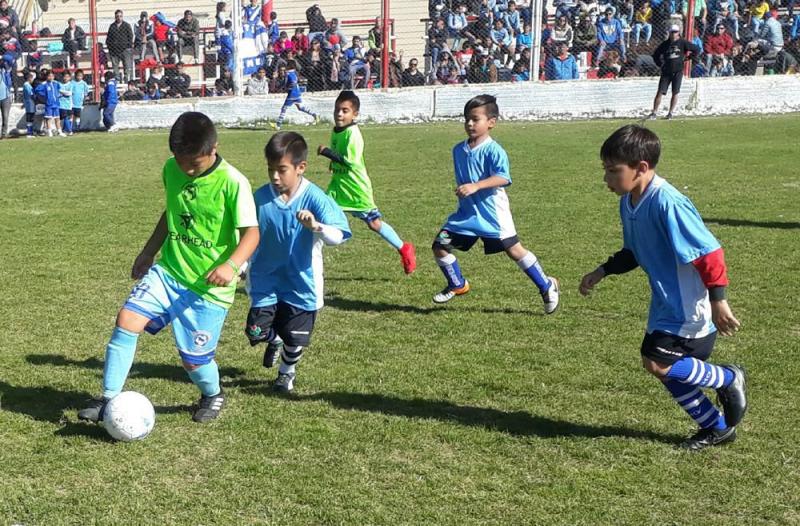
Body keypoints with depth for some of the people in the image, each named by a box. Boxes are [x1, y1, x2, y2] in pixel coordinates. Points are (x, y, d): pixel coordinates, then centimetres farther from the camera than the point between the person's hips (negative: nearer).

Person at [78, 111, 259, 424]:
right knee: (126, 320, -13)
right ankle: (109, 398, 0)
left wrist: (231, 264, -35)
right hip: (168, 270, 5)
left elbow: (251, 232, -18)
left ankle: (213, 395, 35)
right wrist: (148, 252, 20)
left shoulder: (233, 183, -18)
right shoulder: (171, 169, 1)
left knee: (193, 359, 1)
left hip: (208, 285, -5)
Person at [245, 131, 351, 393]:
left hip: (301, 281, -2)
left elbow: (339, 235, -30)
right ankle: (275, 340, 36)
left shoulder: (314, 198, -19)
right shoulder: (260, 197, -8)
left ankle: (287, 371, 42)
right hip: (265, 278, 2)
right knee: (256, 331, -3)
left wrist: (316, 226, -49)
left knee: (295, 338, 8)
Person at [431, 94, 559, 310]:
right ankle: (457, 285, 24)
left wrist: (475, 186, -38)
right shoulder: (459, 150, 9)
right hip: (466, 212, 7)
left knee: (514, 249, -5)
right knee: (440, 246, 1)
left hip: (492, 213, -7)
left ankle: (547, 286, 13)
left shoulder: (493, 150, -14)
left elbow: (503, 178, -28)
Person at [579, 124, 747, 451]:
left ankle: (728, 380, 9)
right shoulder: (628, 202, 3)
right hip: (667, 305, 9)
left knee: (658, 363, -13)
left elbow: (709, 252, -24)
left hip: (690, 309, -9)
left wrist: (717, 301, -22)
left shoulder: (667, 202, -25)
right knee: (672, 370, 11)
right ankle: (717, 428, 30)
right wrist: (603, 271, 6)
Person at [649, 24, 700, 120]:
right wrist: (660, 64, 7)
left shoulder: (683, 43, -1)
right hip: (666, 71, 1)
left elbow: (697, 50, 3)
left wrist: (687, 57, 0)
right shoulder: (665, 44, 6)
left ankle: (670, 113, 9)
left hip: (678, 71, -1)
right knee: (660, 92, -4)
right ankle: (654, 112, -1)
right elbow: (655, 55, 17)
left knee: (675, 93, -1)